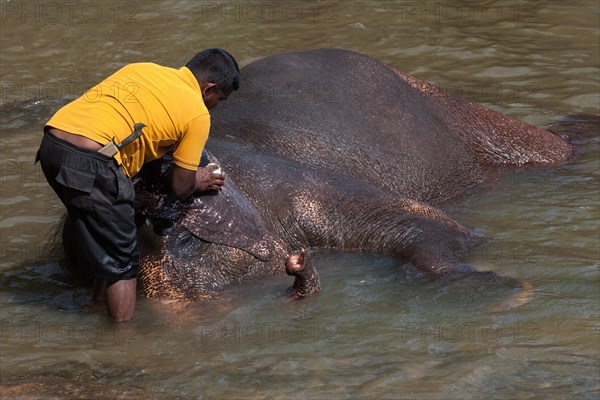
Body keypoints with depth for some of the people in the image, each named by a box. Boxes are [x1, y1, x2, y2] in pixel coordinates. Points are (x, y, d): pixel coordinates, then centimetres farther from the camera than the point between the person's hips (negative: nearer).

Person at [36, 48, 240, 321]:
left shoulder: (141, 68, 23)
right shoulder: (197, 114, 4)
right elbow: (180, 188, 7)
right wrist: (198, 182, 30)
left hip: (51, 143, 8)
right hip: (91, 163, -8)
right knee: (122, 263, 6)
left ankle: (100, 307, 36)